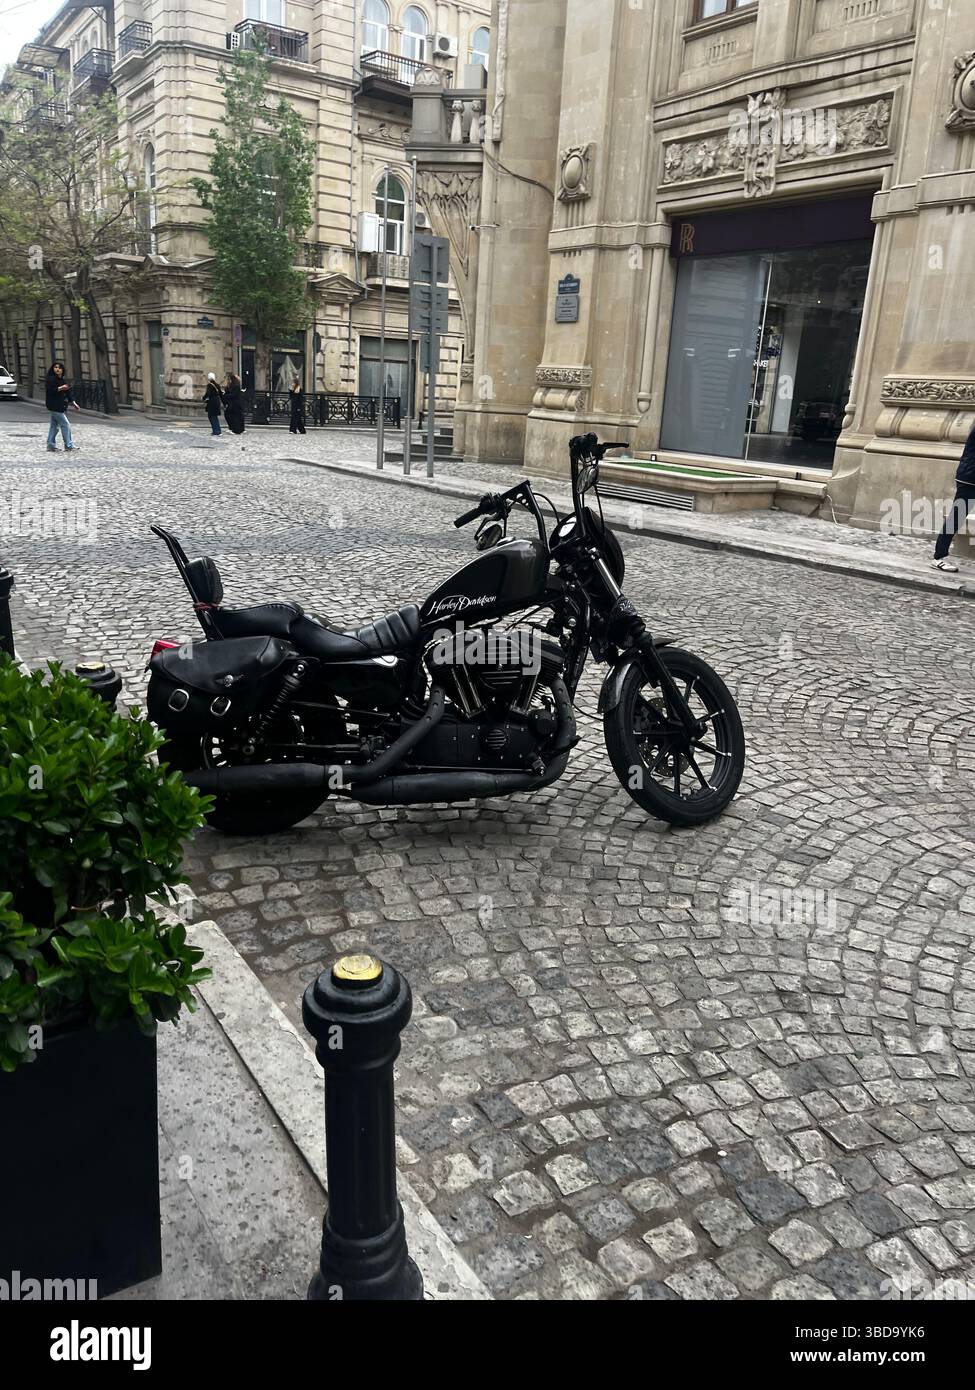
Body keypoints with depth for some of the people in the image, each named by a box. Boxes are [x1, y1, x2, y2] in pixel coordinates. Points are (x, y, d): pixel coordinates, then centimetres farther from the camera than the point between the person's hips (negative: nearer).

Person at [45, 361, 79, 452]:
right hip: (55, 406, -8)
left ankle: (51, 446, 15)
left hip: (62, 406, 8)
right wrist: (60, 388, -24)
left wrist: (73, 403, 14)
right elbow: (49, 390, -18)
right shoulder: (50, 379, -8)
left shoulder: (63, 380, 16)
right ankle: (69, 446, -8)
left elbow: (68, 393, 20)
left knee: (54, 426, 11)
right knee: (65, 425, -10)